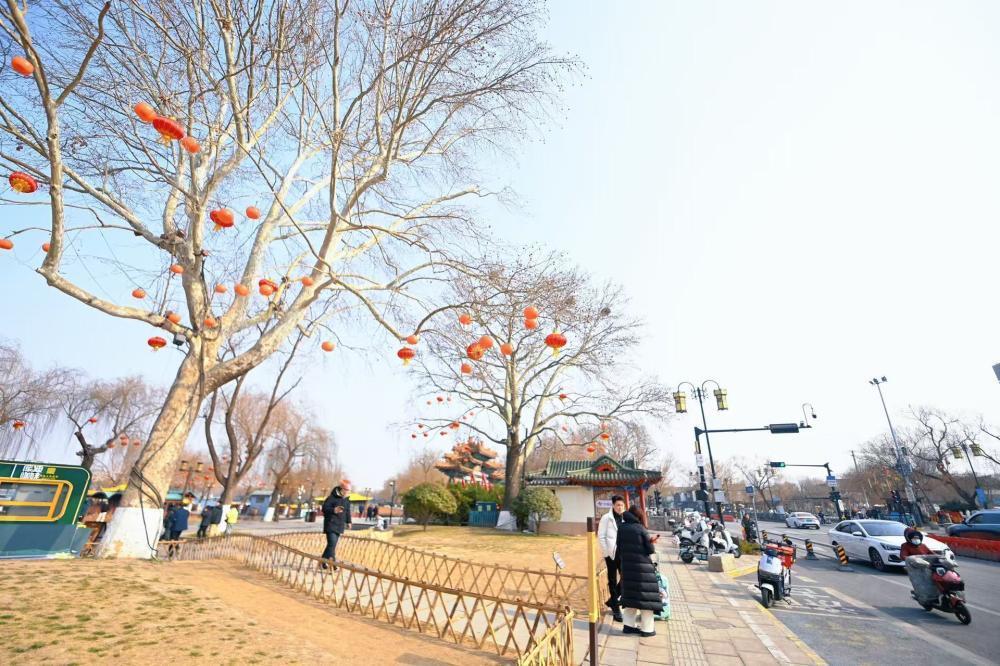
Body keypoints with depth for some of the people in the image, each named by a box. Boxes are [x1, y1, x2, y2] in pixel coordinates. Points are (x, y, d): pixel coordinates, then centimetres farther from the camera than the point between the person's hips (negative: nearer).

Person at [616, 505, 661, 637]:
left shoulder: (621, 528, 0)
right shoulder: (640, 529, -14)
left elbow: (619, 548, 4)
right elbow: (651, 549, -10)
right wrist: (651, 543, 10)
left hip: (627, 566, 5)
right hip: (642, 567, -5)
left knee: (630, 594, 15)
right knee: (645, 595, 7)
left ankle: (628, 625, 19)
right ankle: (647, 628, 13)